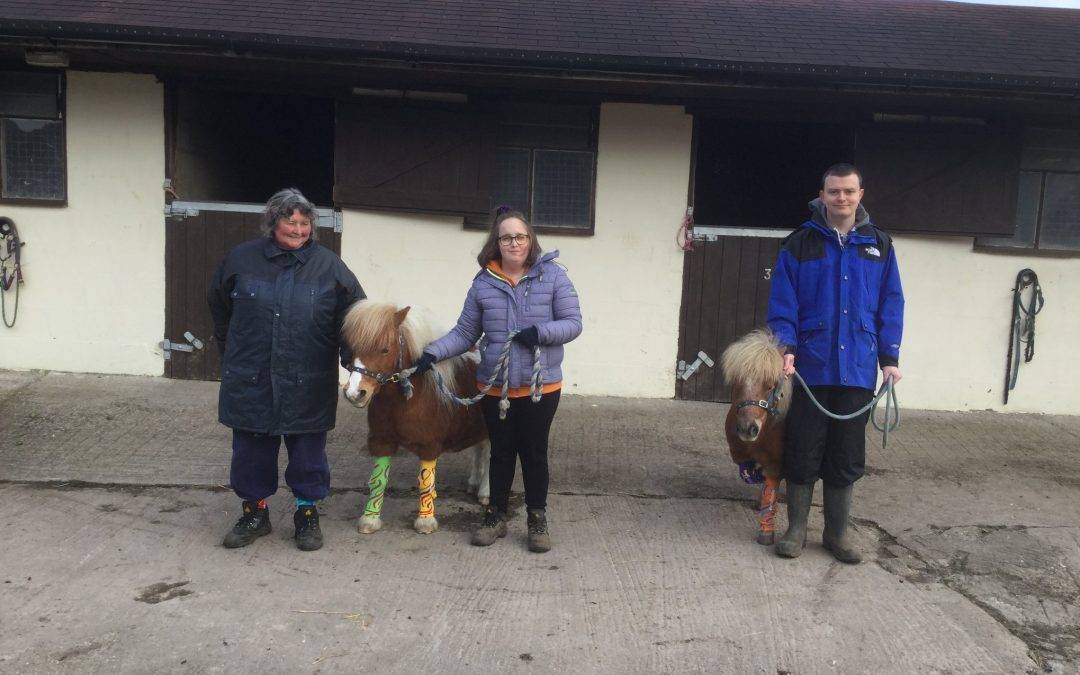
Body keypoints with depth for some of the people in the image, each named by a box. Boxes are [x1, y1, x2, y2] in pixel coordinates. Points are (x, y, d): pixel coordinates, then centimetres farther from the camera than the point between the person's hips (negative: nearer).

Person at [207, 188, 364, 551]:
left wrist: (351, 357, -2)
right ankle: (255, 513, 29)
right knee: (251, 449, 12)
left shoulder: (329, 266, -1)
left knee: (308, 452, 8)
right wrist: (232, 351, 16)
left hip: (308, 385, -1)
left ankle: (307, 514, 25)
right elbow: (218, 306, 16)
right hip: (250, 382, 1)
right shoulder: (242, 259, 2)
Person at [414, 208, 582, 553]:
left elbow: (573, 323, -6)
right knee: (501, 453, 15)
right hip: (495, 386, 2)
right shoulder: (484, 283, 0)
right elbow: (464, 333, 3)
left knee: (534, 453, 9)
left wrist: (540, 332, -23)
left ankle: (538, 520, 25)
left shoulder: (553, 275, -6)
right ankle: (496, 516, 30)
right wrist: (432, 353, -10)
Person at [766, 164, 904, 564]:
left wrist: (889, 357, 1)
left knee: (846, 456, 9)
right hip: (810, 367, -2)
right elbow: (782, 302, -3)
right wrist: (786, 347, -15)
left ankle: (837, 533, 22)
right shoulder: (800, 243, 0)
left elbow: (891, 304, 8)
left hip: (858, 370, 2)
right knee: (803, 453, 5)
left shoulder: (878, 245, 8)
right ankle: (796, 529, 18)